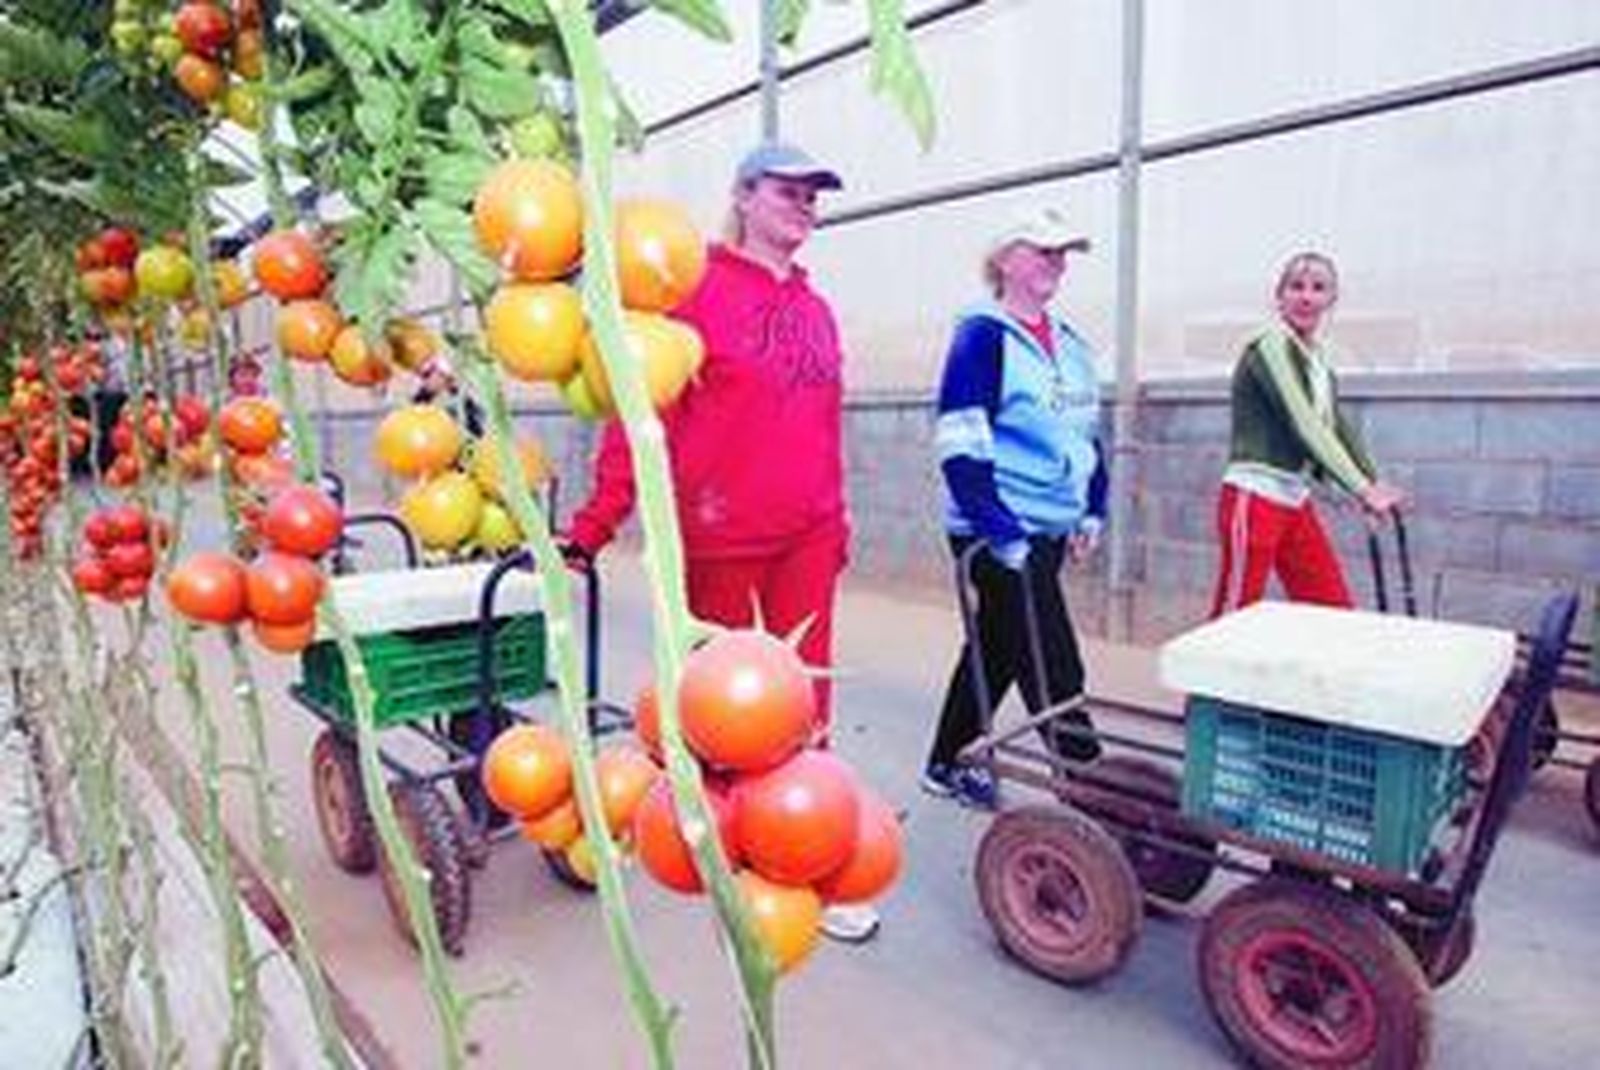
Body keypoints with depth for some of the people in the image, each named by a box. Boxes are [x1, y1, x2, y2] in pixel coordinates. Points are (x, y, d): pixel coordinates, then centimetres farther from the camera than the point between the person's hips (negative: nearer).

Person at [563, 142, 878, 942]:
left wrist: (837, 519, 19)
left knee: (806, 700, 7)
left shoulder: (814, 308, 14)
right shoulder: (696, 286, -5)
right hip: (719, 535, -5)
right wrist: (596, 525, -11)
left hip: (807, 537, 5)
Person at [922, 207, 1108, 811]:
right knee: (1055, 671, -5)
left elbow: (1090, 436, 22)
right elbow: (960, 448, -18)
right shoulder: (983, 336, -11)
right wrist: (1004, 538, -21)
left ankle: (949, 765, 33)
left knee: (998, 648, 17)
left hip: (1050, 532, 9)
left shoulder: (1069, 343, 15)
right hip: (1000, 536, -8)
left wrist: (1091, 514, 12)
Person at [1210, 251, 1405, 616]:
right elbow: (1304, 426, -17)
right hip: (1253, 500, -9)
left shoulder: (1318, 357, 14)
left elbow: (1338, 426, 18)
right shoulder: (1271, 346, -10)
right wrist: (1363, 490, -18)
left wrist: (1375, 483, 7)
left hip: (1295, 502, 9)